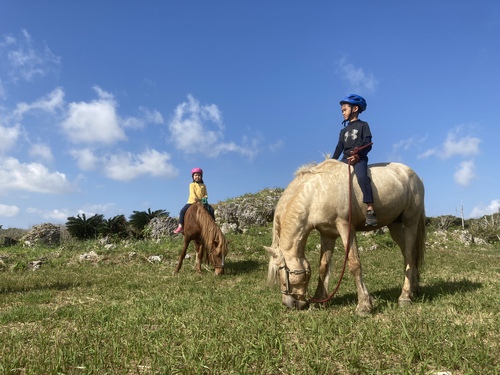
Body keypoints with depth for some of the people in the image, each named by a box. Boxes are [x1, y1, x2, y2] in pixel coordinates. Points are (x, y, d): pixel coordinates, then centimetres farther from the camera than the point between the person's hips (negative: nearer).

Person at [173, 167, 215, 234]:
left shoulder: (203, 185, 13)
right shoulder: (192, 184, 5)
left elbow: (206, 194, 10)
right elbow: (192, 193, -9)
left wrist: (205, 198, -14)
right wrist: (196, 199, -26)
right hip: (192, 202, -2)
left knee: (211, 209, -16)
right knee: (182, 211, -20)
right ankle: (180, 226, -16)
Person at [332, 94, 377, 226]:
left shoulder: (363, 125, 7)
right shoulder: (344, 130, 25)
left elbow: (368, 144, -4)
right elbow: (339, 147, 19)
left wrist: (358, 155, -20)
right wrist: (332, 161, 6)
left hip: (359, 158, -7)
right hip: (345, 159, 7)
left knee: (361, 176, -33)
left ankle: (370, 210, -39)